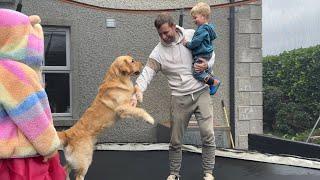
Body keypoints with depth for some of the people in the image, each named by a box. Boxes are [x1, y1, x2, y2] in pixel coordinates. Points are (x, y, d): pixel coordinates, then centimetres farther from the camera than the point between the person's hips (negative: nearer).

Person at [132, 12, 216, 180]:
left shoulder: (192, 35, -2)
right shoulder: (158, 52, -6)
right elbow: (146, 73, -15)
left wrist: (207, 64, -11)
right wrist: (136, 93, -31)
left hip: (201, 92, 0)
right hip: (180, 98, 0)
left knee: (208, 135, -2)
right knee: (175, 140, 8)